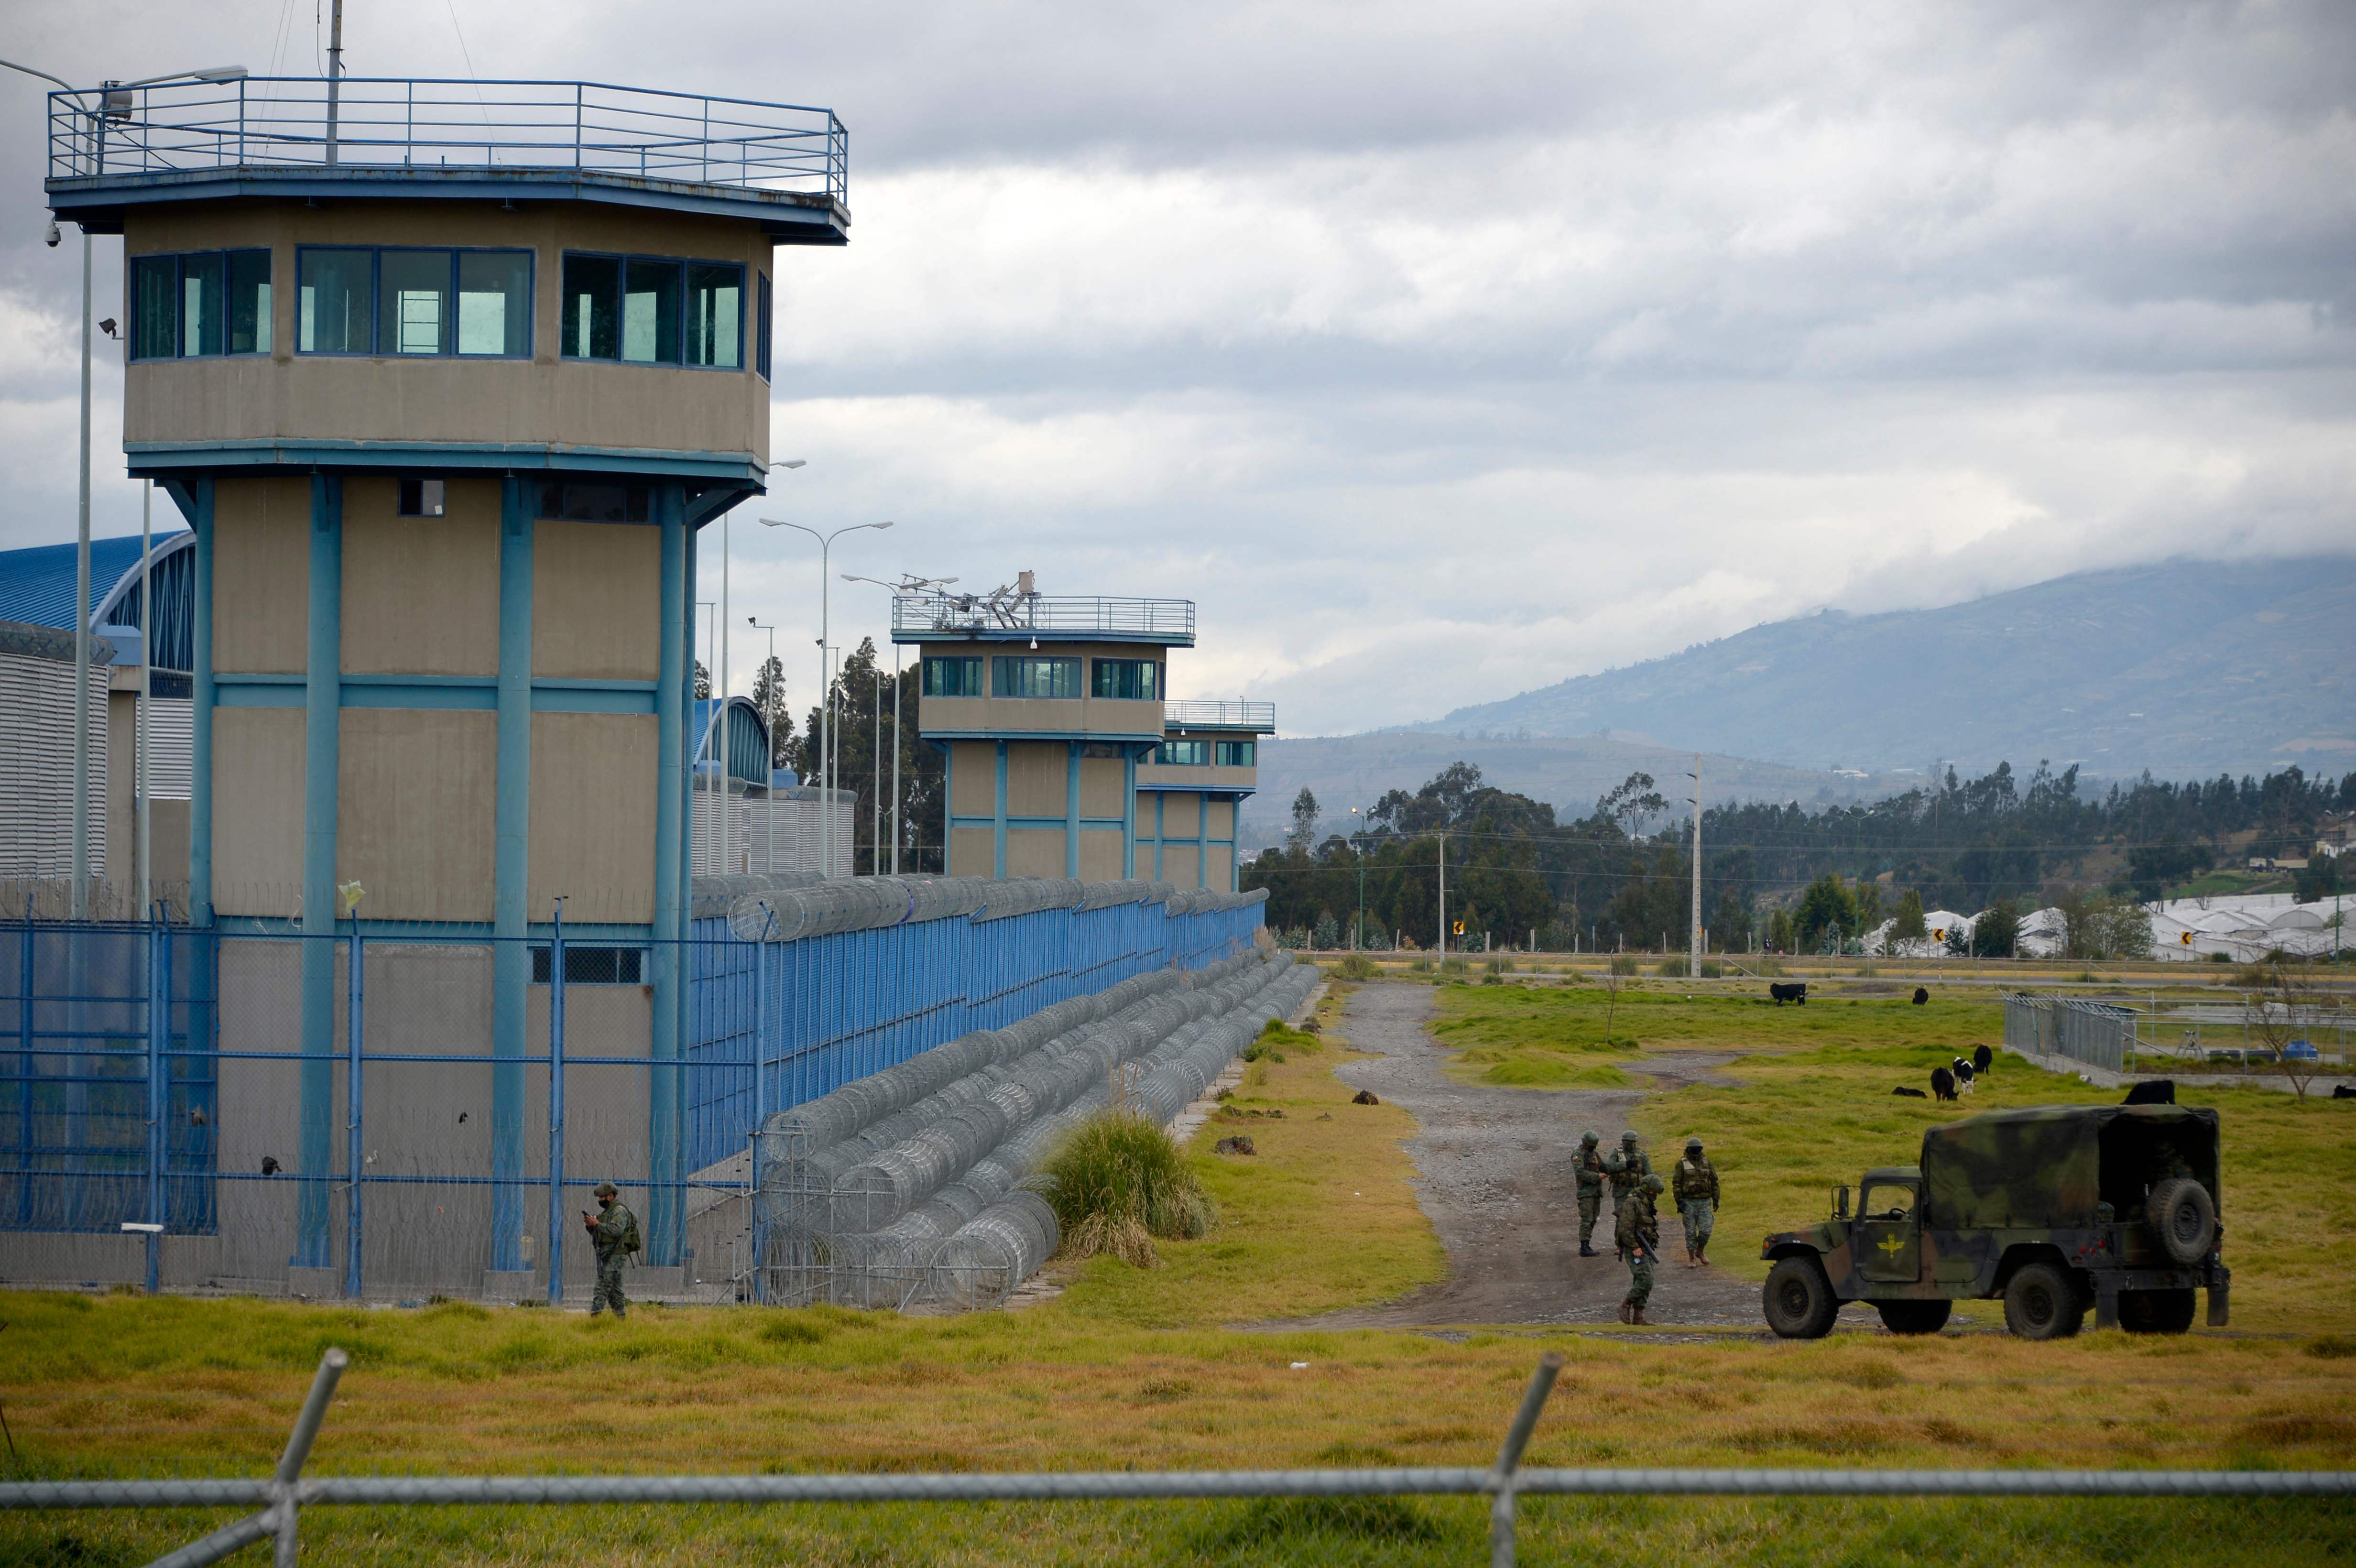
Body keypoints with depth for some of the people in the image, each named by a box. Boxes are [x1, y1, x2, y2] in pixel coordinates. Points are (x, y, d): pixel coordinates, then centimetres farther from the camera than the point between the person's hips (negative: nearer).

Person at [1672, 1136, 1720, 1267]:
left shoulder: (1707, 1162, 7)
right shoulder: (1682, 1164, -2)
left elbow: (1714, 1181, 12)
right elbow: (1676, 1184, -3)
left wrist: (1716, 1200, 8)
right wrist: (1679, 1202, -10)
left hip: (1705, 1202, 2)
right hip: (1689, 1202, -2)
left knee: (1705, 1231, -4)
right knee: (1691, 1232, 2)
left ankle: (1700, 1252, 22)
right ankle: (1691, 1258, 13)